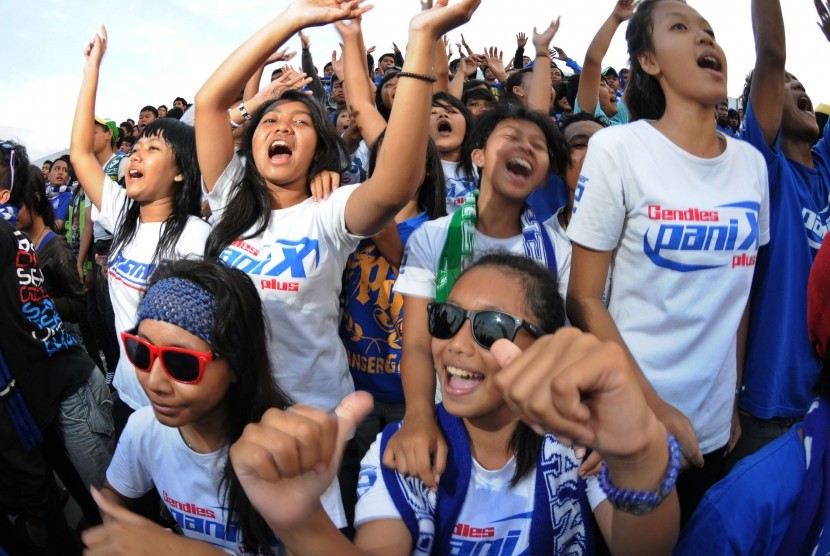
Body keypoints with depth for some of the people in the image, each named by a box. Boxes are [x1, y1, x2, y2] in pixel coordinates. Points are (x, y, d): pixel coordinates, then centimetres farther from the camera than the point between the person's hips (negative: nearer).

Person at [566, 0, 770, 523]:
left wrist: (736, 398, 12)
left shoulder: (752, 162, 2)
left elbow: (739, 290, 10)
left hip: (714, 423, 5)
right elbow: (584, 298, -14)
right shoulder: (617, 148, -14)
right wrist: (653, 407, -16)